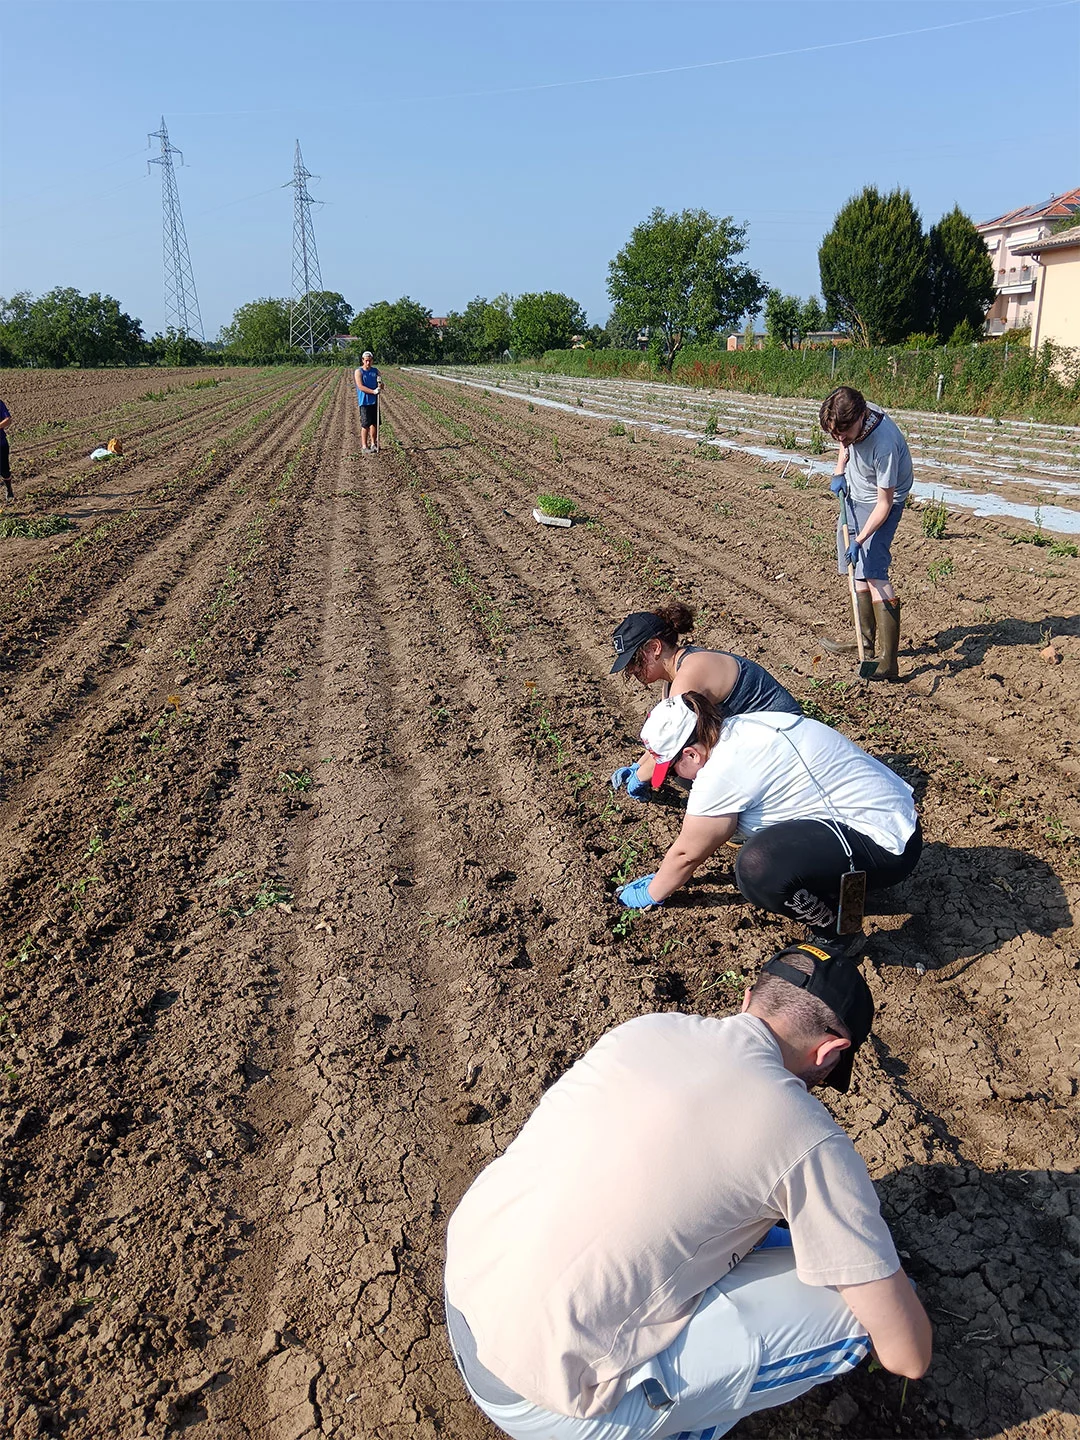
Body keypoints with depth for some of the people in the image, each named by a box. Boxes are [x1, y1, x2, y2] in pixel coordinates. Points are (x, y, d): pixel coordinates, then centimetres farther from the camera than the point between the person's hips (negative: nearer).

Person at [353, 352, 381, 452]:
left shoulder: (375, 371, 11)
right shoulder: (358, 372, -4)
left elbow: (381, 385, 9)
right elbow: (360, 386, -15)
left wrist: (380, 385, -17)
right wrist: (373, 391, -26)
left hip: (374, 401, 5)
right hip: (364, 402, -5)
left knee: (374, 423, 8)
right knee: (365, 424, -5)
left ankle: (373, 444, 19)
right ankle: (364, 446, 0)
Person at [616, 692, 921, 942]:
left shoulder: (724, 770, -21)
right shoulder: (741, 728, 6)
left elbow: (687, 853, -7)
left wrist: (651, 893, 10)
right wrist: (666, 875, 26)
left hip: (885, 846, -10)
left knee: (758, 866, -30)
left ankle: (837, 934, -4)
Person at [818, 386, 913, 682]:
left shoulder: (884, 445, -35)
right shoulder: (851, 418, -14)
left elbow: (885, 503, -27)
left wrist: (859, 540, -31)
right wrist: (840, 472, 1)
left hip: (879, 504, -8)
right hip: (852, 496, 8)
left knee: (873, 574, -18)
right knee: (858, 571, 13)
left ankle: (887, 663, -23)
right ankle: (867, 642, 26)